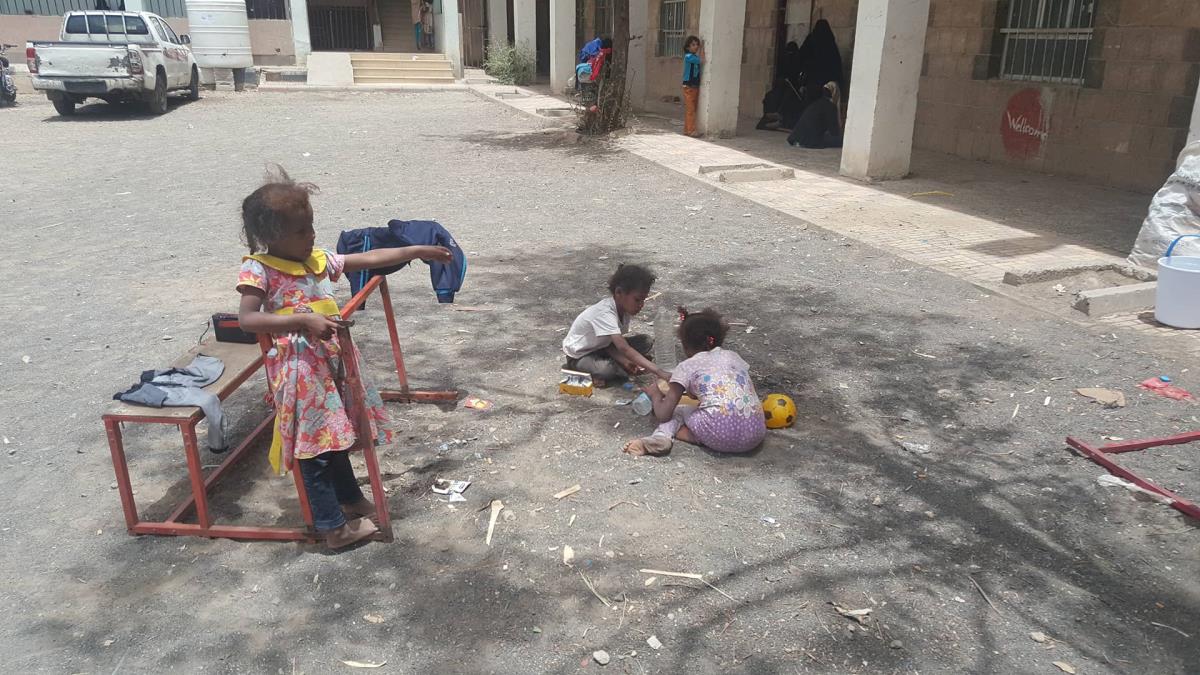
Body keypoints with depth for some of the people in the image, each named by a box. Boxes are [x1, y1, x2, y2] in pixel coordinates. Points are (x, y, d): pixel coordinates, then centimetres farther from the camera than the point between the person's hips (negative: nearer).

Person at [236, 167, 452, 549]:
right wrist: (303, 320, -32)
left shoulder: (317, 259, 8)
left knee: (335, 435, 23)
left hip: (332, 361, 7)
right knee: (315, 446, 2)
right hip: (300, 370, -7)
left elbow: (369, 259, 13)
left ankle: (350, 498, 42)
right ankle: (334, 527, 13)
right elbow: (246, 319, -24)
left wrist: (418, 251, 13)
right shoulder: (258, 270, -12)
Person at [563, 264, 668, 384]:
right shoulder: (604, 313, -35)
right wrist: (659, 372, -51)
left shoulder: (625, 308, -9)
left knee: (647, 342, -8)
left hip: (602, 347, 7)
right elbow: (624, 349, -45)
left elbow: (611, 343, -6)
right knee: (607, 370, -38)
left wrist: (624, 361, -26)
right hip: (579, 355, -7)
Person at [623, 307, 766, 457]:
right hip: (755, 435, 3)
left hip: (721, 429, -3)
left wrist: (655, 395, 32)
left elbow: (663, 415, 9)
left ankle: (661, 437, -6)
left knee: (676, 411, 25)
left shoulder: (687, 366, 11)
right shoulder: (733, 356, 24)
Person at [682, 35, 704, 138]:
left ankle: (687, 129, 15)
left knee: (693, 109, 10)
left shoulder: (695, 57, 13)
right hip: (689, 86, -8)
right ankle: (691, 130, -8)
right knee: (690, 109, -8)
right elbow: (702, 60, -18)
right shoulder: (688, 56, -13)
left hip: (695, 86, 8)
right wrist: (702, 48, -9)